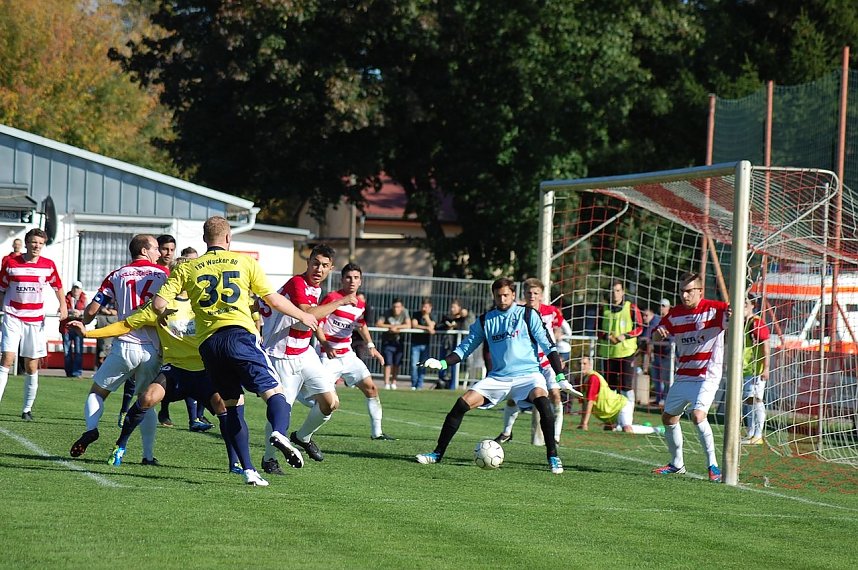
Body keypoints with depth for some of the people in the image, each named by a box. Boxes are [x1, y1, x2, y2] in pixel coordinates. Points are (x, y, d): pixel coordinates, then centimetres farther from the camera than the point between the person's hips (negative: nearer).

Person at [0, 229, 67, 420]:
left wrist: (63, 306, 2)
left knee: (32, 367, 5)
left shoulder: (48, 265, 1)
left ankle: (27, 409, 15)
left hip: (35, 321, 2)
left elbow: (57, 287, 16)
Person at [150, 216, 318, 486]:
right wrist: (304, 316, 27)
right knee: (274, 392, -2)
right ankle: (279, 432, -35)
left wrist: (165, 314, 29)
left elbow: (159, 303, 6)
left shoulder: (187, 268, 14)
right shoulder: (245, 261, 11)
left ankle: (248, 470, 4)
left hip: (208, 343, 3)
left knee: (232, 407, 11)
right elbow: (274, 300, 12)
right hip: (240, 335, -3)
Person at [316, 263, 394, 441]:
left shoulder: (360, 305, 8)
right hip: (329, 355, -7)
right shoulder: (332, 298, -13)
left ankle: (376, 432, 15)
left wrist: (371, 347, 16)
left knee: (371, 387, 5)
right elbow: (316, 323, -15)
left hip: (348, 354, 7)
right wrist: (325, 345, -27)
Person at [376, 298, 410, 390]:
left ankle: (393, 382, 18)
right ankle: (386, 383, -7)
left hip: (398, 341, 2)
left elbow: (408, 325, -15)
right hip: (387, 341, -2)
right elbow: (378, 324, -17)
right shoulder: (388, 313, -12)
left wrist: (396, 327, -25)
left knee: (396, 364, 5)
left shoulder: (404, 312, -8)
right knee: (388, 363, -9)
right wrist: (391, 326, -25)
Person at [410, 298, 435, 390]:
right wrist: (427, 328, -16)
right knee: (414, 365, -8)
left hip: (425, 344, 1)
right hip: (415, 343, -1)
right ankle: (414, 385, 6)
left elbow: (431, 327, -13)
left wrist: (426, 316, -16)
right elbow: (414, 325, -12)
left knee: (423, 366, 0)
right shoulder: (417, 315, 3)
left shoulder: (431, 317, 4)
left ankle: (419, 385, 7)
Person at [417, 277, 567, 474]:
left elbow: (548, 345, 0)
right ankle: (437, 453, 0)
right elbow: (465, 348, 13)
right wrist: (441, 363, -3)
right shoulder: (485, 321, 10)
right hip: (498, 377, 3)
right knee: (462, 404, -12)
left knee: (543, 401, -34)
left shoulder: (528, 315, 1)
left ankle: (553, 457, -23)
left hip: (527, 374, -3)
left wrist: (560, 376, -9)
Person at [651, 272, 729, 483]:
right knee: (669, 418, 13)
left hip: (707, 376, -7)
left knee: (698, 415, -26)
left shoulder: (714, 309, -11)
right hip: (683, 376, 7)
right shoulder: (674, 315, 5)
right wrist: (659, 333, -16)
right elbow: (655, 337, 8)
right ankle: (677, 464, 32)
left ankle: (713, 465, -18)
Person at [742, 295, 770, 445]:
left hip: (756, 370, -9)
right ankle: (751, 434, 18)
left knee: (756, 400, -8)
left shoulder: (757, 323, -12)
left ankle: (758, 436, -7)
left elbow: (765, 347, -16)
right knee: (748, 400, 11)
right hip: (745, 369, 9)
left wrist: (766, 368, -20)